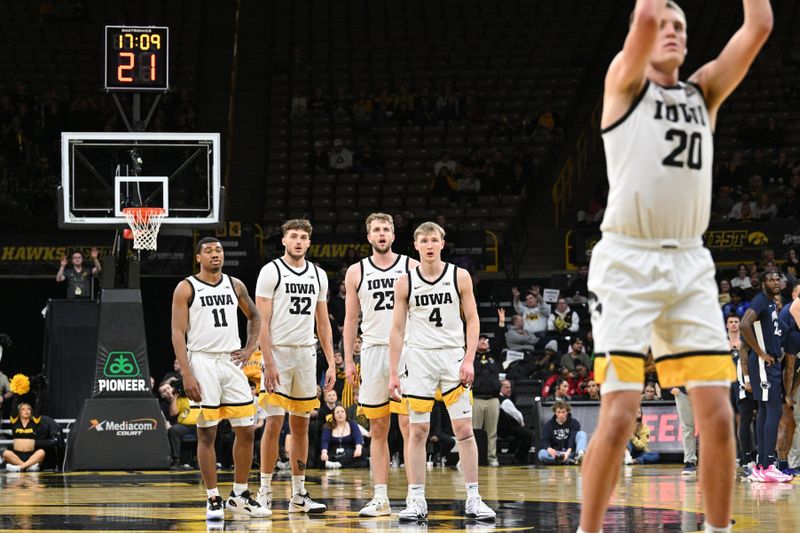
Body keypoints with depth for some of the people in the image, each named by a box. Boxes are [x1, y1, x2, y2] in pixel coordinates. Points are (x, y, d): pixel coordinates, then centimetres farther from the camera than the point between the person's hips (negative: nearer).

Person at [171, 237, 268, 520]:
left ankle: (239, 496, 16)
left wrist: (250, 348, 9)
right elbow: (178, 333, -8)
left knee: (245, 431, 4)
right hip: (203, 361, -5)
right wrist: (187, 375, -16)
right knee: (207, 434, -2)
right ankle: (213, 500, 4)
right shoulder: (186, 288, -4)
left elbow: (254, 317, 25)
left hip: (232, 361, 5)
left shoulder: (235, 285, 10)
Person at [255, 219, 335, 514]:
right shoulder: (271, 272, -6)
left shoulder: (318, 275, 10)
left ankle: (298, 495, 11)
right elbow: (262, 322, -10)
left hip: (306, 354, 5)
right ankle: (264, 491, 0)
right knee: (274, 423, -7)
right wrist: (269, 364, -17)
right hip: (278, 352, -5)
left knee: (300, 425, 8)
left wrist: (331, 363, 8)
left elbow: (323, 323, 15)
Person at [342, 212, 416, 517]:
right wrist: (348, 360, 5)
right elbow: (351, 320, 12)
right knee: (378, 429, 5)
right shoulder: (356, 272, 9)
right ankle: (380, 498, 7)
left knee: (408, 425, -8)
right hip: (372, 351, 2)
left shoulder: (412, 268, 4)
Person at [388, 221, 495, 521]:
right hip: (419, 358, 0)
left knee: (464, 429, -2)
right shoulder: (405, 283, 3)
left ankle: (473, 500, 2)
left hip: (453, 356, 0)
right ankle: (417, 501, 3)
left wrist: (469, 360, -9)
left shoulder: (460, 277, 2)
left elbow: (472, 319, 3)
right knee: (417, 431, -1)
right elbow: (397, 329, 5)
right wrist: (392, 373, 1)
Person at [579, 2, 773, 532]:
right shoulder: (626, 83, 2)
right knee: (620, 415, -11)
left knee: (717, 415, -1)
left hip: (690, 266, 5)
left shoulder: (705, 92, 15)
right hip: (628, 261, -5)